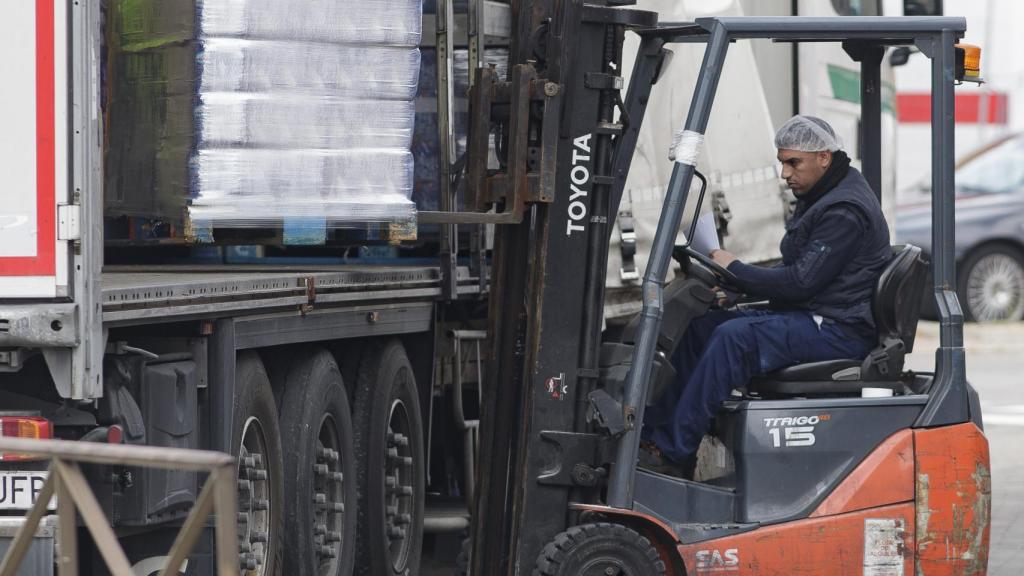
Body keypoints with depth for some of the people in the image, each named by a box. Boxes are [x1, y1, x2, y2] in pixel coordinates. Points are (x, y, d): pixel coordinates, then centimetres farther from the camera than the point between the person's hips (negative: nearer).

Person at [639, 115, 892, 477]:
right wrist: (735, 284, 4)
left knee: (734, 337, -28)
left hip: (839, 331, -11)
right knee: (701, 327, 3)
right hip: (810, 317, 11)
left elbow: (801, 281, -21)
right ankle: (655, 433, -2)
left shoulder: (845, 210, -17)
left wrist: (736, 271, -10)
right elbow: (794, 273, 19)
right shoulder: (821, 197, 17)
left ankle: (672, 452, -26)